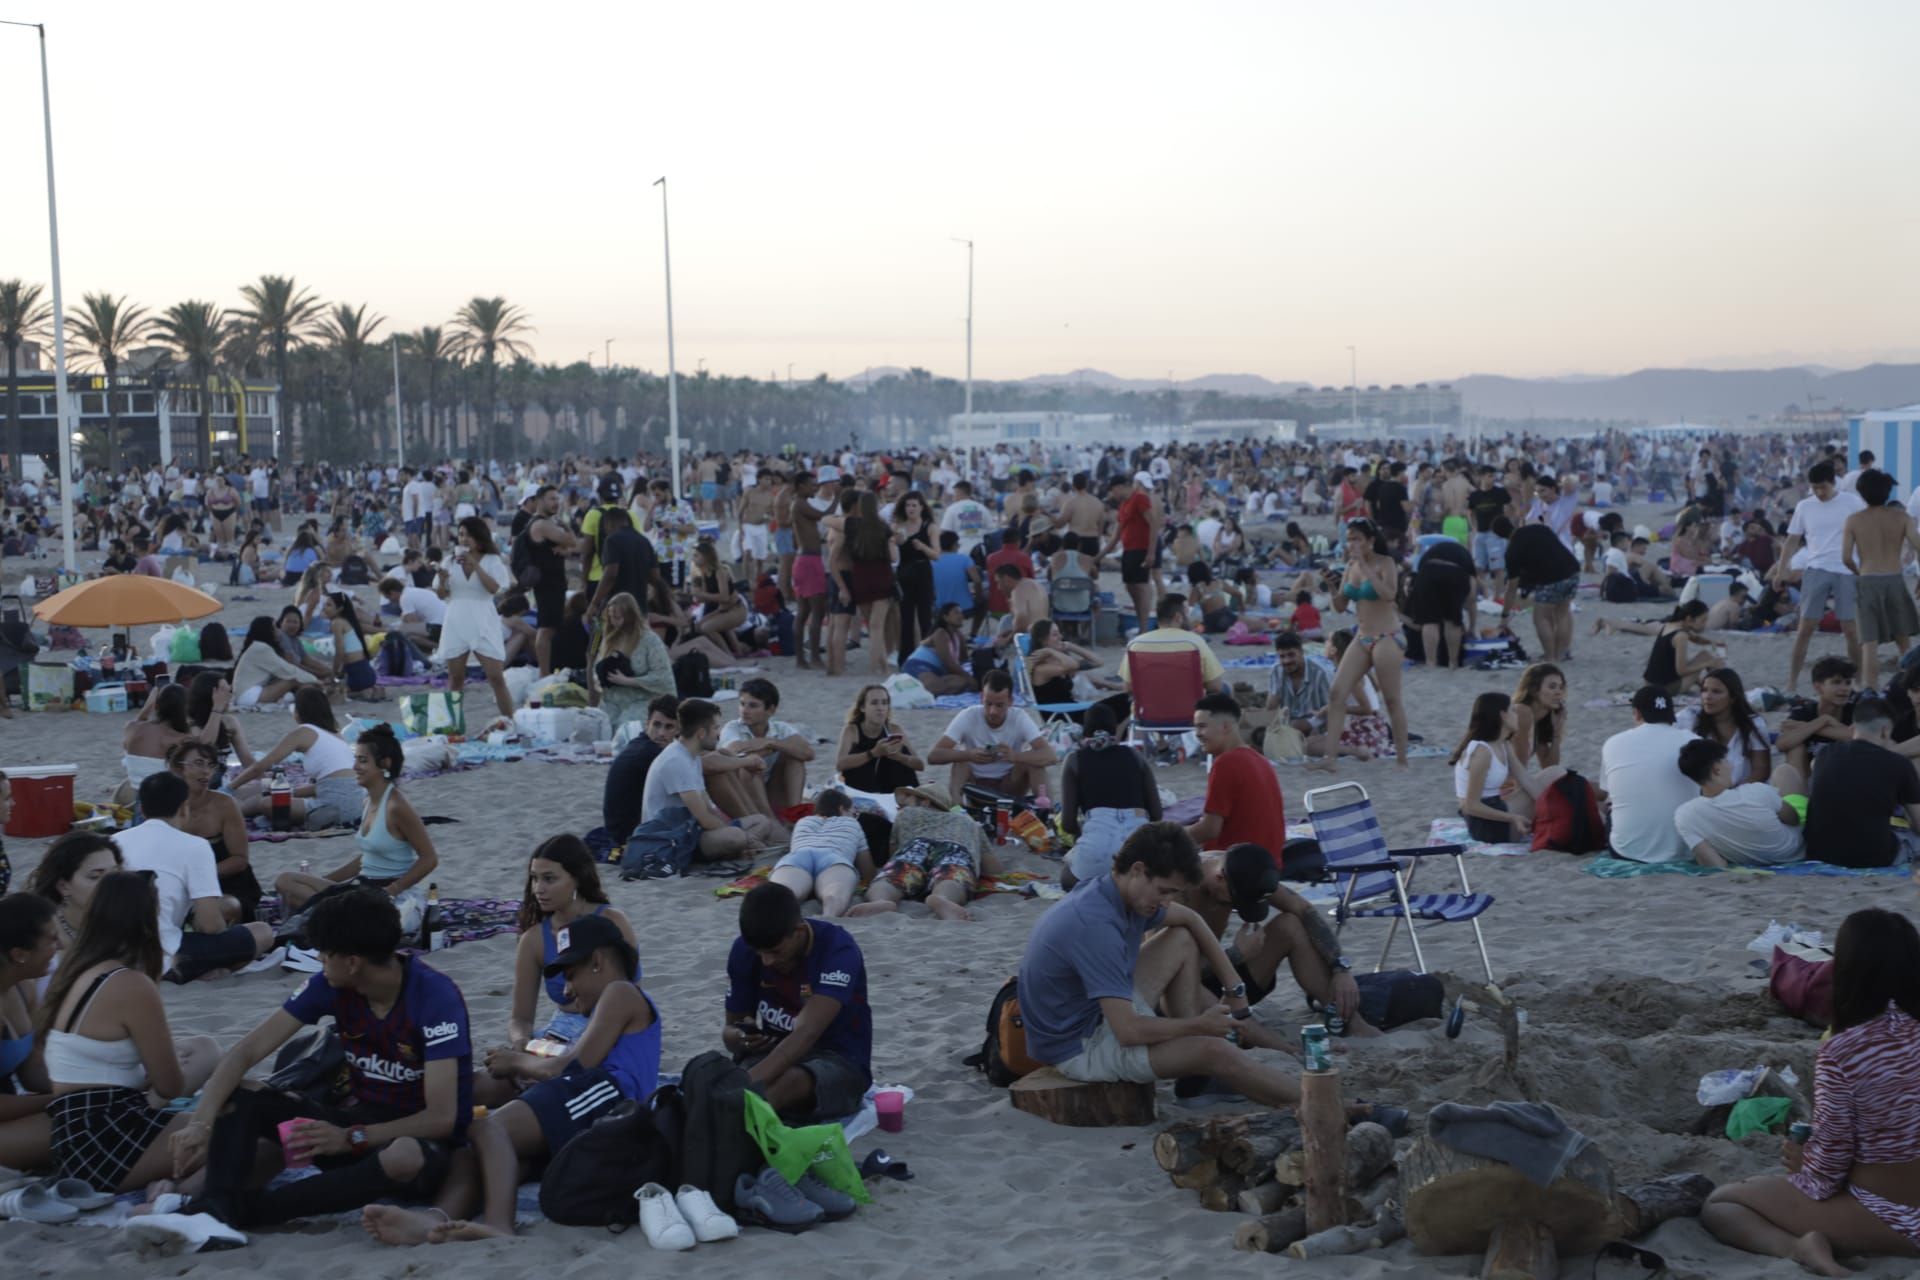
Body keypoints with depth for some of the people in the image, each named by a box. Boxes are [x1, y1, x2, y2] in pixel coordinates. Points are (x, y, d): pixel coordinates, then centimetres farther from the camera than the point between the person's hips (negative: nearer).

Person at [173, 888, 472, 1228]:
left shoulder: (435, 997, -21)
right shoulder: (331, 987, -4)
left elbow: (441, 1118, -24)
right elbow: (247, 1051, -6)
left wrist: (350, 1139, -26)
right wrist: (200, 1123, -20)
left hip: (422, 1137, -6)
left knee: (404, 1159, -43)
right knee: (235, 1097, -10)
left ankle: (249, 1208, -33)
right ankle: (217, 1203, -36)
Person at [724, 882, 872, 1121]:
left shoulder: (838, 950, -21)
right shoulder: (744, 950, -4)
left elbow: (806, 1033, -34)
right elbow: (731, 1027, 5)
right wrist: (740, 1038, -22)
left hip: (838, 1059, -6)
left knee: (794, 1082, -42)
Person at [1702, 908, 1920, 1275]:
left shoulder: (1841, 1053, -22)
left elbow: (1827, 1172, -17)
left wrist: (1800, 1162, 6)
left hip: (1883, 1221, -7)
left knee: (1718, 1203, 7)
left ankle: (1800, 1247, -16)